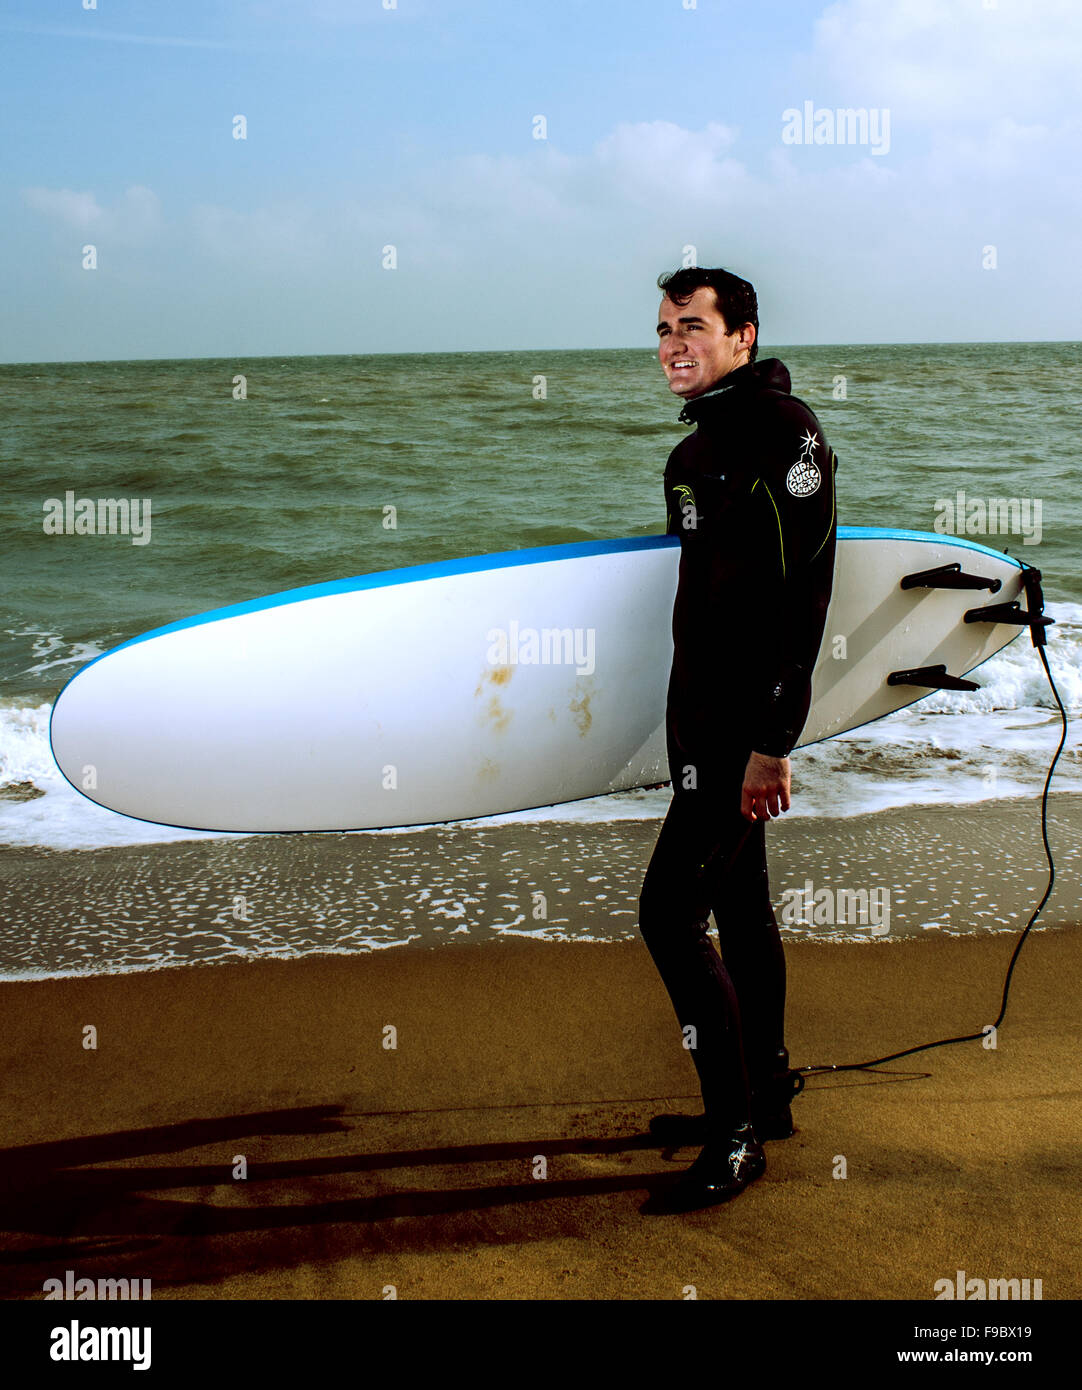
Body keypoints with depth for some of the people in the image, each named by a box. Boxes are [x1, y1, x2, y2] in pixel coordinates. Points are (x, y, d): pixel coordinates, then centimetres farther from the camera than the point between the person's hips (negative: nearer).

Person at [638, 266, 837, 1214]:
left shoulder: (781, 427, -14)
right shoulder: (695, 451, 15)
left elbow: (803, 591, -21)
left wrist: (772, 738, -24)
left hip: (745, 718, -10)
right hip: (703, 709, 10)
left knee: (670, 908, -11)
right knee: (740, 903, 16)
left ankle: (735, 1135, -2)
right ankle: (766, 1097, 28)